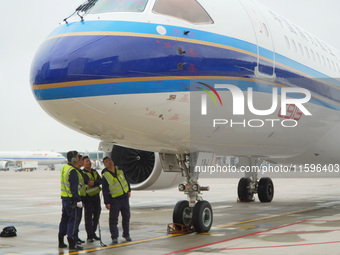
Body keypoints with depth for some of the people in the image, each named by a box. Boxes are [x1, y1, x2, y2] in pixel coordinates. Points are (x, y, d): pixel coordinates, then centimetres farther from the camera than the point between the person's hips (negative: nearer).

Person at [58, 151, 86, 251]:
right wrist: (78, 200, -23)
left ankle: (61, 242, 25)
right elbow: (74, 188, -23)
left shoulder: (64, 168, 12)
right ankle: (72, 244, -5)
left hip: (65, 198, 10)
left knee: (65, 218, 17)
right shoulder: (72, 171, -19)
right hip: (72, 199, -10)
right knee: (73, 220, -5)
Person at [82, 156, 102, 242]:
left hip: (96, 195, 7)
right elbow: (87, 181, -24)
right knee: (88, 215, -5)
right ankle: (90, 236, 1)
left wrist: (94, 182, -18)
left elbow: (100, 180, -1)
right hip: (88, 197, -7)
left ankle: (93, 232, 27)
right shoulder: (82, 173, -9)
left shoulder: (94, 171, 13)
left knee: (97, 214, 12)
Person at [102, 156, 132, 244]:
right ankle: (114, 237, 2)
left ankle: (126, 234, 25)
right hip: (114, 199, -5)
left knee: (126, 217, 11)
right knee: (113, 218, -5)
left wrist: (129, 190, 18)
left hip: (125, 197, 5)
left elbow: (126, 180, 18)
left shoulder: (119, 170, 2)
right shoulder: (105, 176, -13)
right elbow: (105, 190, -12)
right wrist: (107, 202, -14)